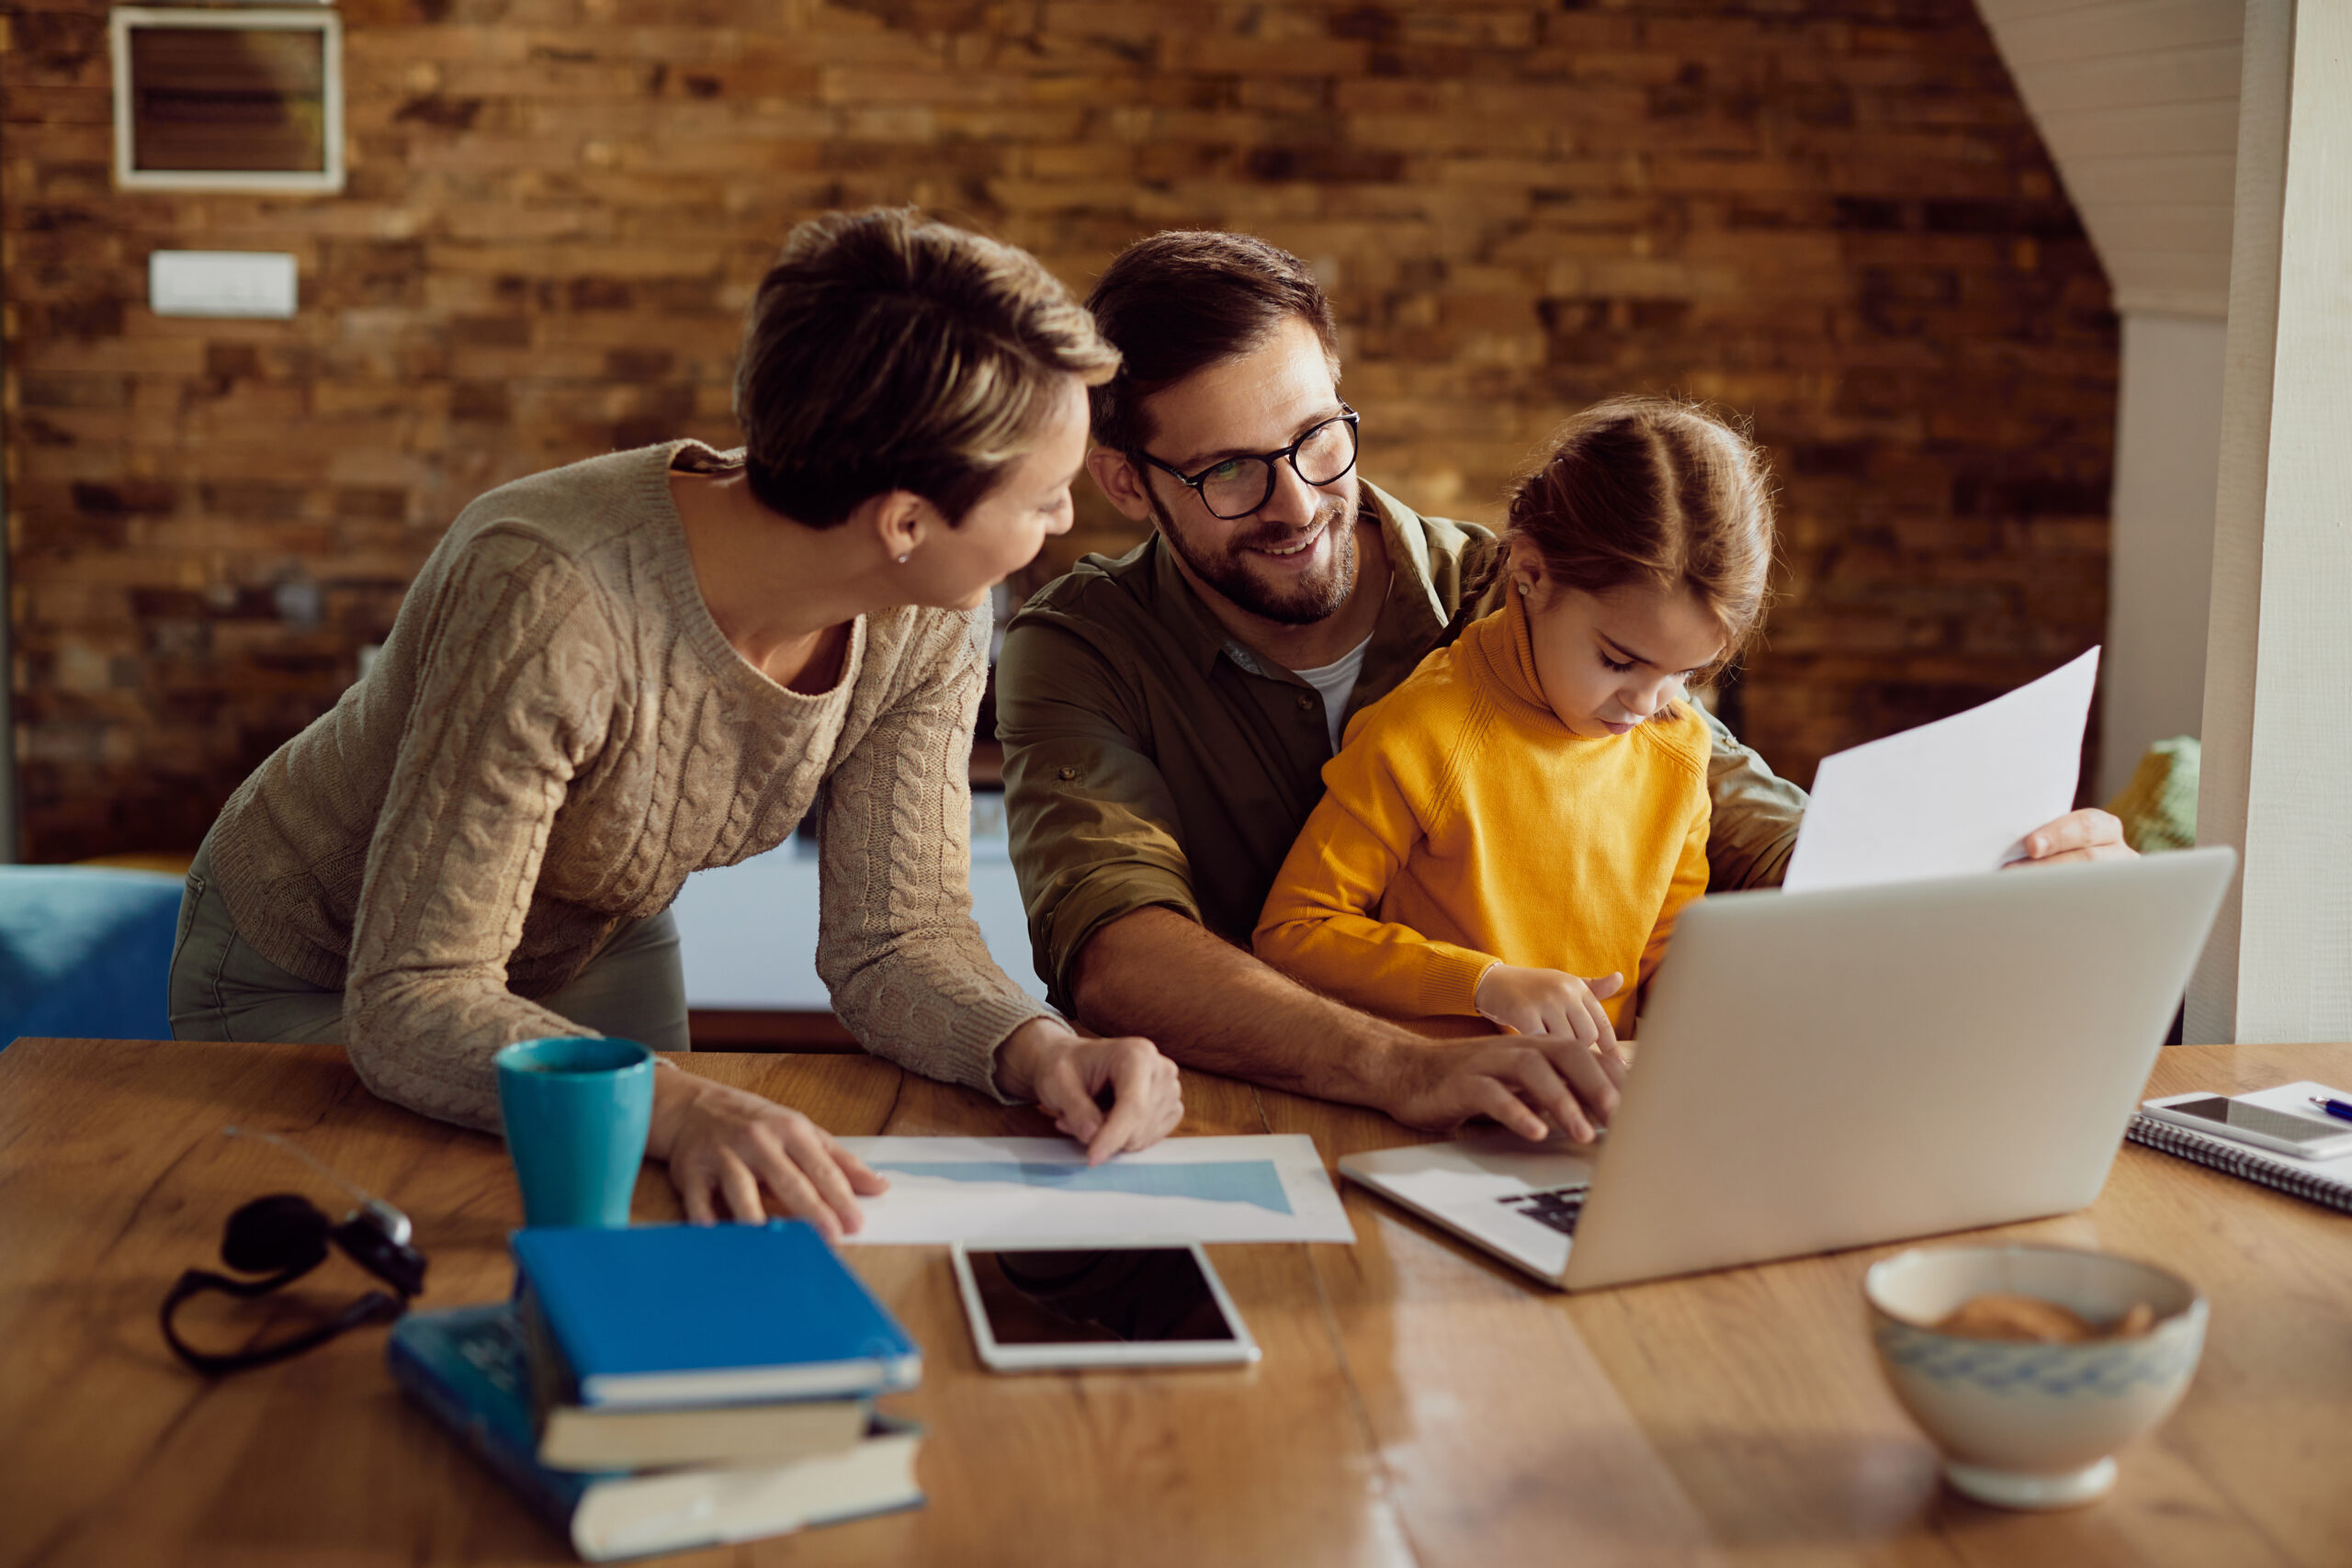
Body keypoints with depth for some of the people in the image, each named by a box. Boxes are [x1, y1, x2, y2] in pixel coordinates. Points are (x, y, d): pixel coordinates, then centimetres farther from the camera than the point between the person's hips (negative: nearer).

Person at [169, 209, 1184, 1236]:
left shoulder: (931, 629, -20)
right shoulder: (555, 601, -41)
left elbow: (896, 936, -17)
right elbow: (412, 1008, -41)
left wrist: (1037, 1045, -37)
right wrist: (682, 1109, -56)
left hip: (599, 948, 5)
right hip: (311, 987, -5)